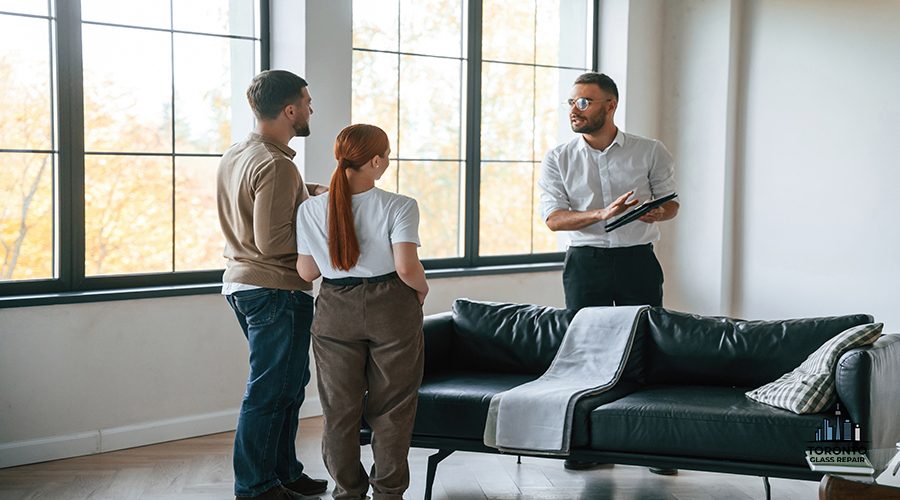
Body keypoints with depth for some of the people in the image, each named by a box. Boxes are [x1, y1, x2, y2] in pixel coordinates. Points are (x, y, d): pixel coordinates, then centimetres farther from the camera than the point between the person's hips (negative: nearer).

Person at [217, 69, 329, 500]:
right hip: (275, 290, -10)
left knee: (289, 383, 19)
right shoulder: (276, 165, -20)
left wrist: (307, 191, 11)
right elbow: (273, 242, -24)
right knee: (269, 392, -1)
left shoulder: (235, 154, 10)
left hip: (241, 283, 10)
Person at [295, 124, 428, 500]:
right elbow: (407, 268, -19)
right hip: (391, 310, -2)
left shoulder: (312, 210, -4)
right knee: (390, 409, 12)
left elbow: (306, 272, 1)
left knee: (339, 410, 15)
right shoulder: (399, 207, -14)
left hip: (335, 313, 2)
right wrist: (421, 289, 1)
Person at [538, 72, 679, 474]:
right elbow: (554, 218, -5)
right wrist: (602, 213, -21)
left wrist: (658, 212, -16)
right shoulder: (558, 160, 3)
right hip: (585, 261, 1)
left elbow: (671, 201, 8)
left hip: (637, 260, -1)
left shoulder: (651, 152, 1)